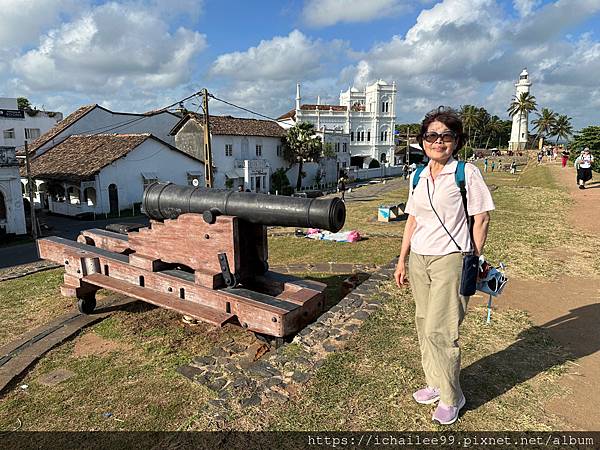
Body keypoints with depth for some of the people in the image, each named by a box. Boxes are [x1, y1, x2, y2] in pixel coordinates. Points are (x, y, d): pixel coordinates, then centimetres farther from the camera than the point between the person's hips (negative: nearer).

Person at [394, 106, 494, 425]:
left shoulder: (466, 173, -7)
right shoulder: (418, 176, 9)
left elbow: (481, 219, -5)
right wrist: (402, 260, 13)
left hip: (450, 259, -6)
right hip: (419, 259, 6)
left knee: (438, 331, -4)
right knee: (424, 325, 13)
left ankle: (451, 398, 18)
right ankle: (435, 384, 33)